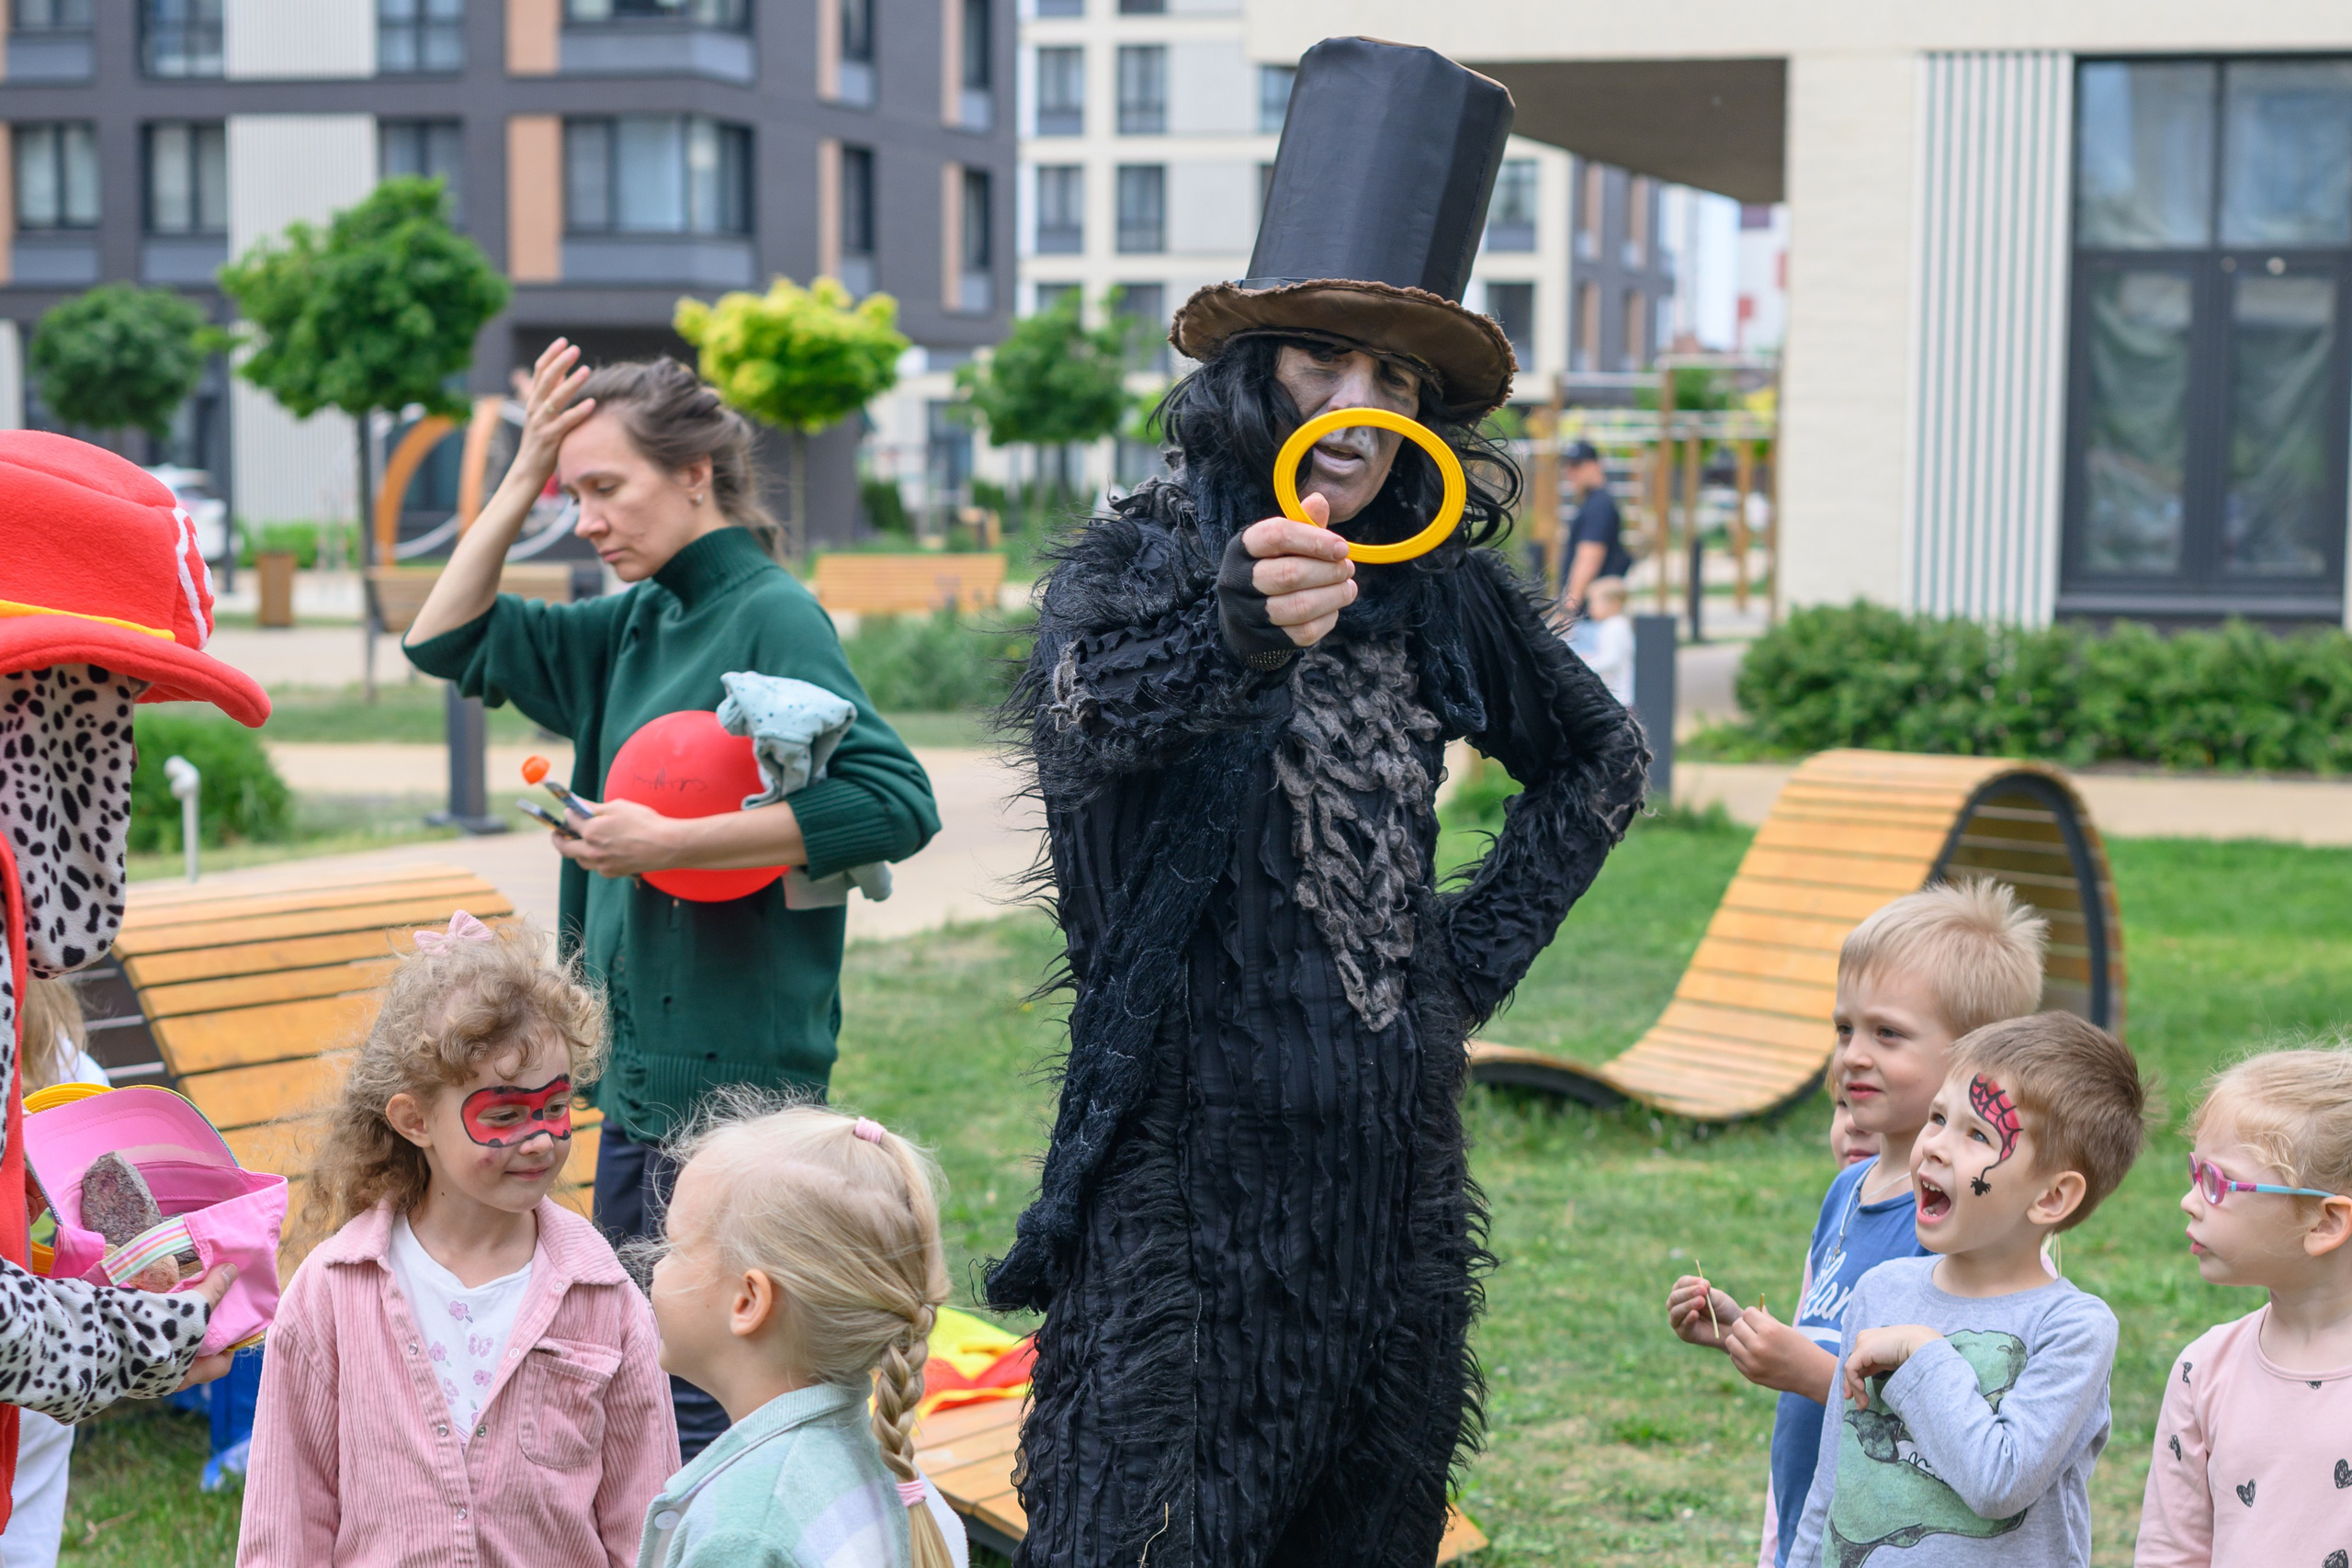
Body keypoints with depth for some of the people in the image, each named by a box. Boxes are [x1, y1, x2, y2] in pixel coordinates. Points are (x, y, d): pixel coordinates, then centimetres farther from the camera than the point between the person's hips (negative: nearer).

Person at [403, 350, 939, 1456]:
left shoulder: (772, 616, -12)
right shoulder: (635, 624, 12)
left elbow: (896, 803, -23)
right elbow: (448, 639, 20)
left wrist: (669, 843, -22)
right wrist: (521, 479, 8)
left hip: (739, 1084, -9)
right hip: (640, 1080, 9)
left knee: (702, 1412, -7)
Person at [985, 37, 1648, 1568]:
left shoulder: (1446, 597, 7)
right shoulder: (1141, 556, -7)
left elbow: (1602, 755, 23)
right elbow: (1087, 706, -30)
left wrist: (1491, 939, 10)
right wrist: (1239, 630, -50)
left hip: (1390, 1154, 5)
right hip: (1189, 1140, -5)